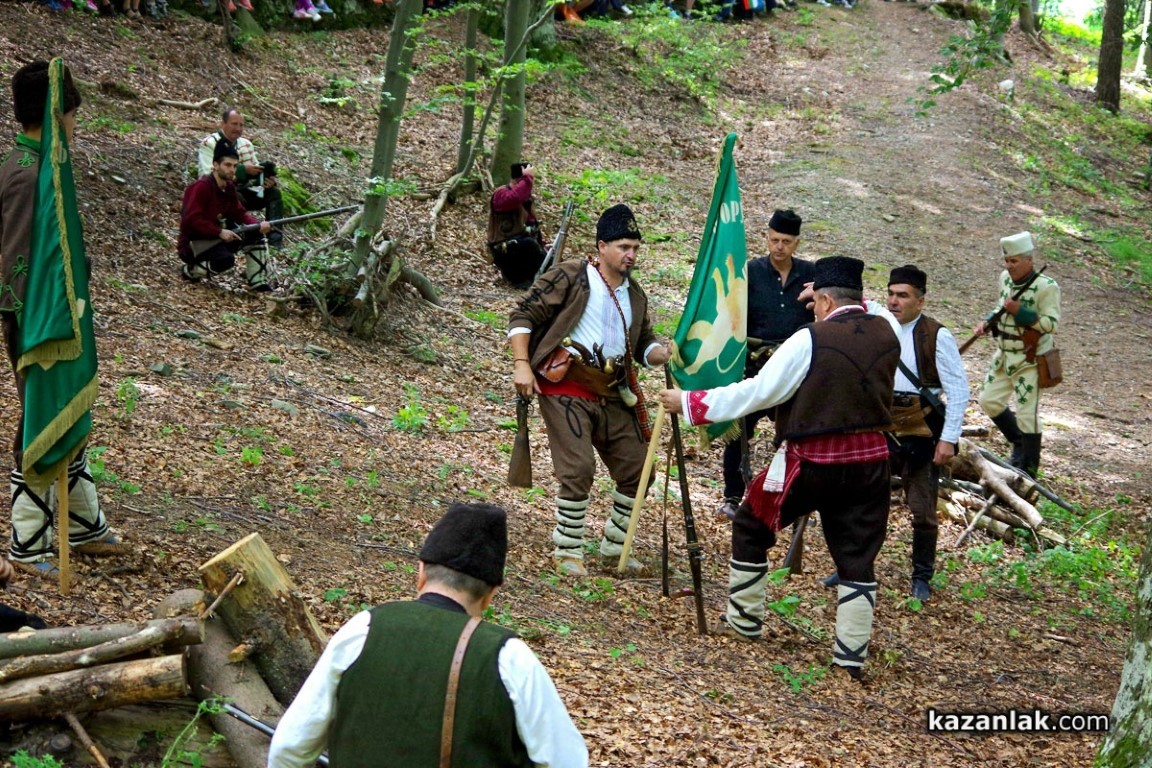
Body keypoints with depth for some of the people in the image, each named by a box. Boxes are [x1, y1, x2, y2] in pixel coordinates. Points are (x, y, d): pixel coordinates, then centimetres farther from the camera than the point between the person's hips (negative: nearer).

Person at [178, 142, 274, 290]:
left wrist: (259, 224, -13)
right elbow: (192, 219, -26)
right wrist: (220, 232, -30)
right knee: (226, 259, -34)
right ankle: (190, 271, -6)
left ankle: (258, 282, 0)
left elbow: (239, 213, 6)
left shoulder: (229, 187, 7)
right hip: (193, 242, -9)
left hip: (215, 238, 9)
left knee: (255, 234, -2)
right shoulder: (201, 187, -20)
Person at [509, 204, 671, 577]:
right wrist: (521, 364, -16)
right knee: (578, 470, -15)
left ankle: (615, 546, 26)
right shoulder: (571, 277, -4)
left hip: (612, 395, 7)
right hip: (567, 388, -7)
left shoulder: (634, 295, 16)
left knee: (637, 471, 9)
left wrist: (663, 353, -1)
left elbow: (643, 346, 22)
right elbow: (523, 315, -5)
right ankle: (568, 552, 0)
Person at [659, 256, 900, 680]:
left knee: (751, 526, 17)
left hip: (812, 461, -4)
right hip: (870, 459, 4)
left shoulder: (809, 340, -15)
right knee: (857, 557, 9)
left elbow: (755, 392, -13)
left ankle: (744, 621, 27)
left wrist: (690, 403, -5)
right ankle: (852, 655, 8)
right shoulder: (887, 330, -2)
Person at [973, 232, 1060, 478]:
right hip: (1004, 355, 8)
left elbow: (1052, 323, -20)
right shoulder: (1005, 278, 4)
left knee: (1027, 413, -4)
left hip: (1029, 359, -8)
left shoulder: (1046, 287, -18)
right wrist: (988, 322, 0)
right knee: (989, 400, 13)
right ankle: (1019, 442, 33)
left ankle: (1028, 468, 8)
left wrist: (1020, 311, -27)